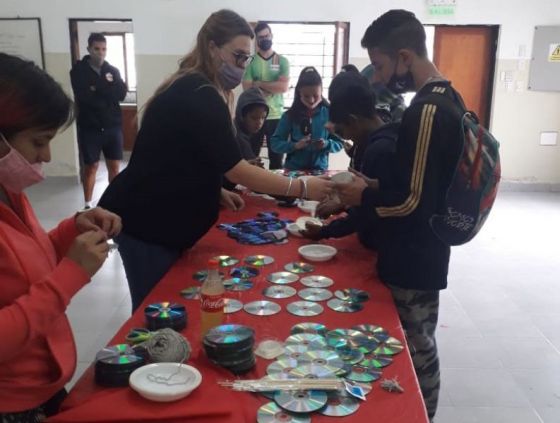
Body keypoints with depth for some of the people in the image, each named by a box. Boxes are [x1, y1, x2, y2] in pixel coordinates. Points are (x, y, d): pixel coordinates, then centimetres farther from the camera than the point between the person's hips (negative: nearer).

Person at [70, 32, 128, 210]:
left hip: (113, 126, 3)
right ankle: (88, 203, 14)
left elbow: (121, 94, -6)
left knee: (114, 166, 6)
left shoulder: (112, 70, 7)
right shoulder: (79, 70, -2)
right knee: (91, 166, 4)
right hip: (89, 127, -2)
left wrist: (97, 89, -14)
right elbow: (83, 97, -15)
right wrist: (107, 89, -10)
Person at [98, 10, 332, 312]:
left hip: (155, 216, 10)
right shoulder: (200, 97, -20)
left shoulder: (190, 89, 11)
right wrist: (302, 188, -17)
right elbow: (235, 169, -22)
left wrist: (215, 192, 8)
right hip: (145, 221, -10)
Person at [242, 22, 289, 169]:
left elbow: (284, 87, -9)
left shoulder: (282, 61, 4)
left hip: (276, 116, 1)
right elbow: (247, 89, -8)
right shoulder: (250, 62, 2)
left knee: (277, 157, 6)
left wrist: (259, 84, -9)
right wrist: (273, 88, -9)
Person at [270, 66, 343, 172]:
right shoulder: (290, 115, -3)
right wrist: (295, 145, -18)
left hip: (320, 169, 1)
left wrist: (326, 144, -17)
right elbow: (275, 143, -3)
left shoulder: (329, 113, -2)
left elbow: (339, 143, 3)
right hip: (293, 169, 0)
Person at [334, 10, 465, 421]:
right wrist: (378, 185, 10)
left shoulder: (424, 112, -23)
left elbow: (411, 201, -24)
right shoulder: (446, 98, 9)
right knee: (421, 345, 22)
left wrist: (364, 197, -10)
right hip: (425, 253, 10)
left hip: (412, 260, -10)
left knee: (415, 351, 6)